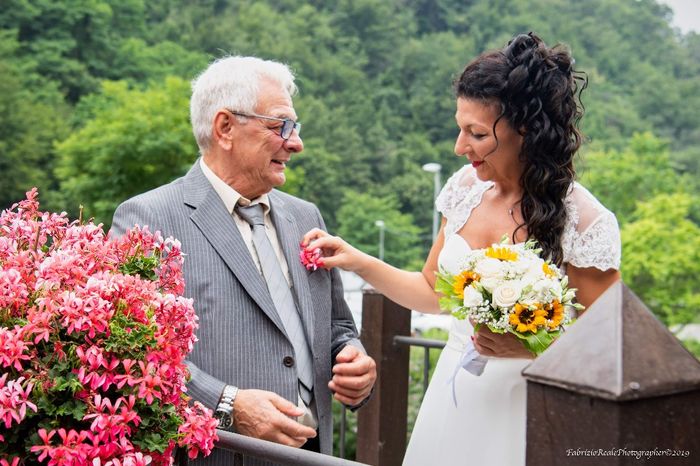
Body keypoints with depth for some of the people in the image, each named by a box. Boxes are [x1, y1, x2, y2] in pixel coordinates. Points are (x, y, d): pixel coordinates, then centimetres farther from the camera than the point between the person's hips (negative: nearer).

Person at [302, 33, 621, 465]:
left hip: (517, 416, -5)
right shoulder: (468, 187, -2)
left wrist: (529, 348, -23)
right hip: (449, 403, 5)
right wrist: (356, 261, 0)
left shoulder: (583, 221, -17)